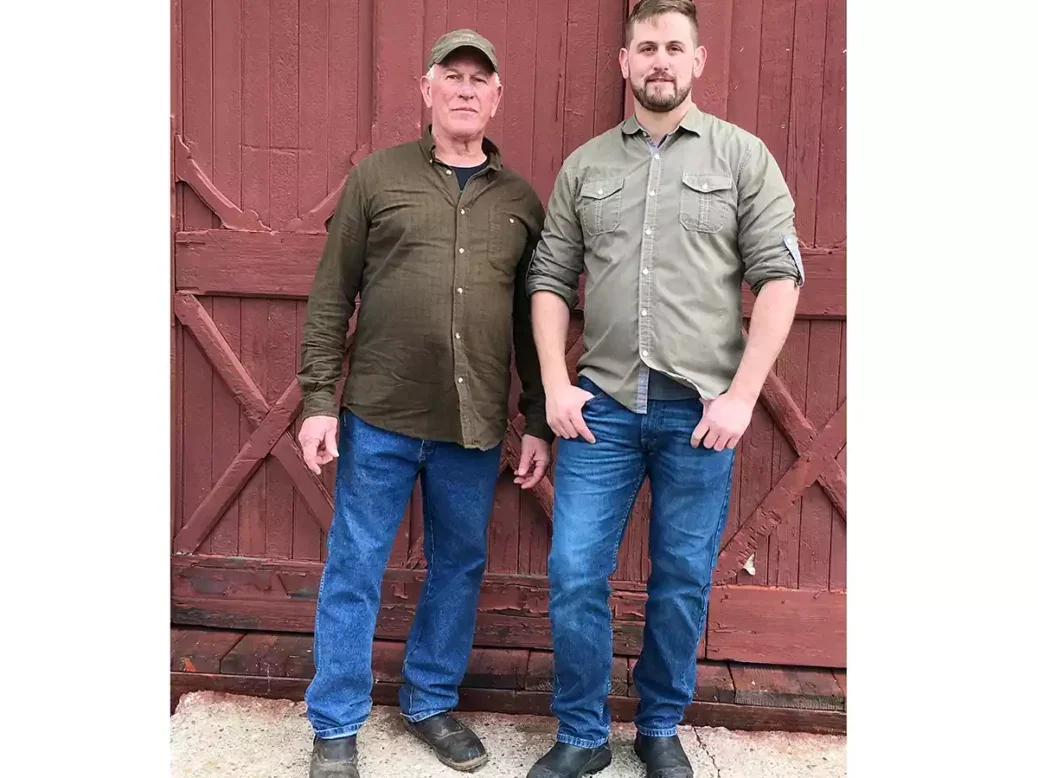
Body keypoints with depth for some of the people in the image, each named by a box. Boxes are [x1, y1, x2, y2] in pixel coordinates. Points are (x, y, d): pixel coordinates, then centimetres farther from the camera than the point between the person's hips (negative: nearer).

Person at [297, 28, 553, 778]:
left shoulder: (522, 200, 8)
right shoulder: (377, 176, 3)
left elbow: (533, 322, 8)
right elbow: (331, 296, 1)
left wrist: (538, 424, 5)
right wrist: (319, 399, -5)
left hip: (477, 425, 2)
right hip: (379, 415, -2)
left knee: (460, 568, 13)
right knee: (354, 569, 6)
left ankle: (432, 703, 33)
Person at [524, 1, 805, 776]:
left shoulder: (743, 155, 3)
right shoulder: (585, 165, 10)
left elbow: (780, 277, -2)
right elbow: (550, 279, 9)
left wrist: (741, 395, -10)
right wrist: (556, 383, -2)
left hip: (701, 409, -1)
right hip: (603, 405, 2)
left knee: (683, 581, 8)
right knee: (574, 574, 2)